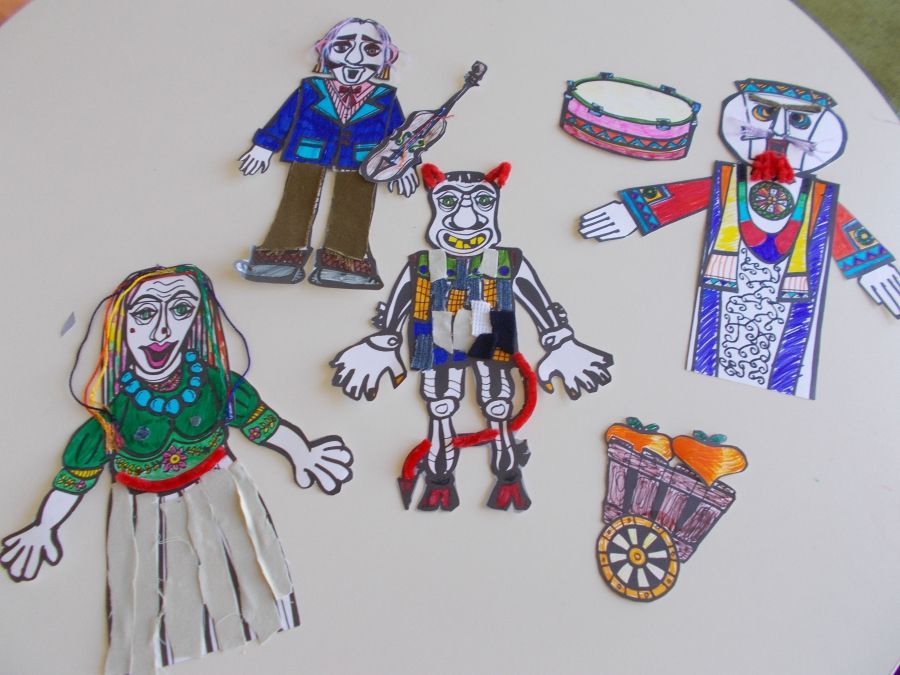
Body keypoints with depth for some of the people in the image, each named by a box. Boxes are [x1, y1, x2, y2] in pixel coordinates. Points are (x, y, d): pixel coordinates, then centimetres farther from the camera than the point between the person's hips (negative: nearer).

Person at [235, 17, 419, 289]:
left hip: (361, 160, 0)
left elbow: (399, 132, 12)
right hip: (309, 153, 1)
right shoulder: (312, 89, 12)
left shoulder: (385, 97, 12)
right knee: (297, 201, -7)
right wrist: (263, 147, 9)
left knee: (354, 208, -14)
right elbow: (284, 118, 12)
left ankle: (342, 263, -22)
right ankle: (284, 257, -12)